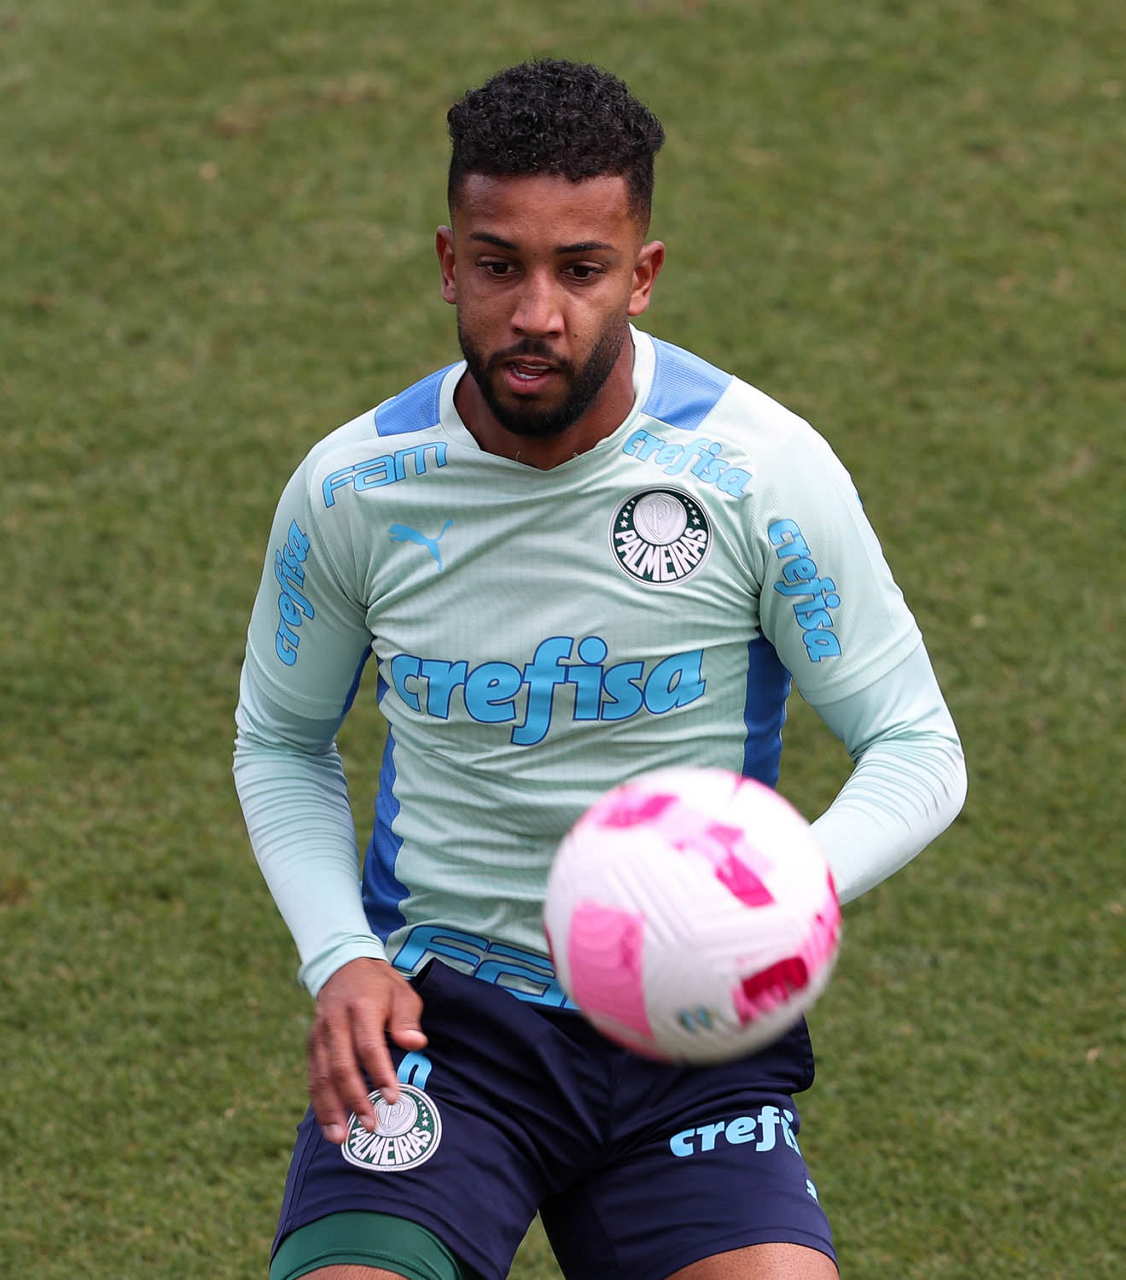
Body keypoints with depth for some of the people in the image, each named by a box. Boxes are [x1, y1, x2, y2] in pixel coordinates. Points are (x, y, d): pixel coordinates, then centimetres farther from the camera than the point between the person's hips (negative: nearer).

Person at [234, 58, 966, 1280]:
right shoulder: (352, 488, -3)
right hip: (441, 1002, 0)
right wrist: (339, 957, -5)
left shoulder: (763, 470, -8)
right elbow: (281, 743, 13)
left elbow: (915, 748, -2)